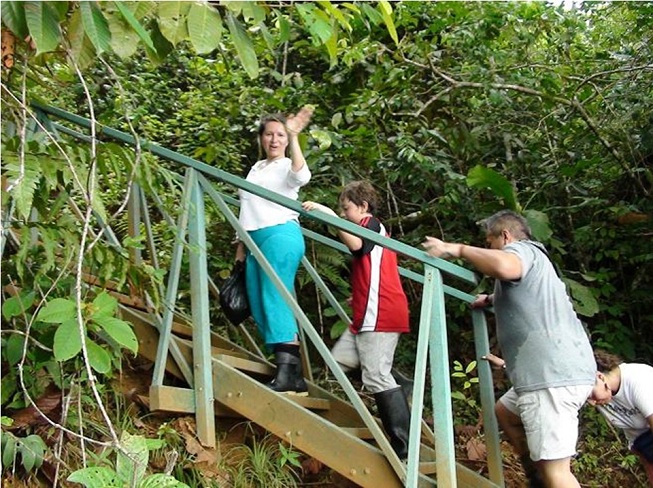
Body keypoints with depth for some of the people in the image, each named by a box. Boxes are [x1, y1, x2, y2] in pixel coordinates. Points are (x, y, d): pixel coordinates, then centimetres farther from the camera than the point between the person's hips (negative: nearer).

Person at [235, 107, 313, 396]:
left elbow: (302, 176, -26)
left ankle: (289, 374, -16)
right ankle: (291, 376, 5)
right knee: (259, 307, 3)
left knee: (276, 301, -15)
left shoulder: (288, 166, 1)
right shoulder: (256, 168, 23)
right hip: (256, 241, 8)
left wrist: (294, 137, -33)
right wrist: (241, 248, 26)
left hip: (280, 236, -8)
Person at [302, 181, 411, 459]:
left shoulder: (372, 224, -3)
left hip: (381, 315, -11)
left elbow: (355, 243, -28)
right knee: (338, 361, 9)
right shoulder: (369, 230, 26)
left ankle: (405, 445, -9)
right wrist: (359, 297, 35)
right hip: (368, 315, 11)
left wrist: (327, 213, -25)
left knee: (377, 377, -13)